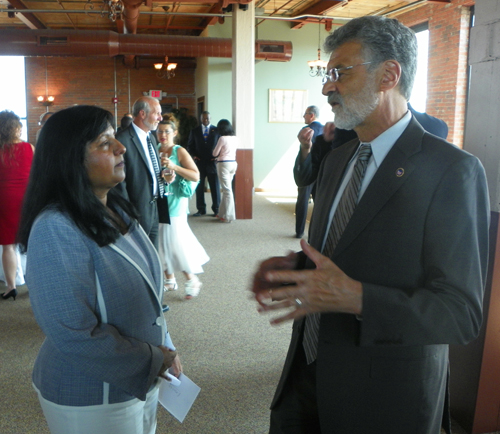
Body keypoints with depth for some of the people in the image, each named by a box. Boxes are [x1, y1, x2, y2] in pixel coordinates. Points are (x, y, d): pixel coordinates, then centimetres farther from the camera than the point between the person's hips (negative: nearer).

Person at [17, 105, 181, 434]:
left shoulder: (116, 209, 0)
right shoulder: (55, 230, -26)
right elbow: (75, 336, -28)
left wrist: (165, 350, 4)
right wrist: (152, 360, -18)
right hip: (91, 401, -7)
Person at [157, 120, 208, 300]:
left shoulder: (180, 151, -3)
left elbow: (195, 176, -12)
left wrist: (173, 166, -21)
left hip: (175, 202, -5)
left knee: (176, 241, -7)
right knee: (162, 242, 8)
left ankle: (192, 280, 9)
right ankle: (170, 280, 21)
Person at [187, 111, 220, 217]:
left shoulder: (216, 130, 6)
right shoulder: (194, 131, 9)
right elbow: (190, 145, 13)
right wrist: (193, 155, -3)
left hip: (212, 162, -1)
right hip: (199, 162, 1)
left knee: (215, 187, 1)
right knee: (199, 187, 4)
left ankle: (216, 210, 9)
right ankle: (201, 209, 13)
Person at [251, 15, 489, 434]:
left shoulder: (452, 171, -17)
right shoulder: (337, 160, 6)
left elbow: (461, 313, -19)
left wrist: (356, 298, -32)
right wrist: (291, 268, -6)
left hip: (383, 396, -6)